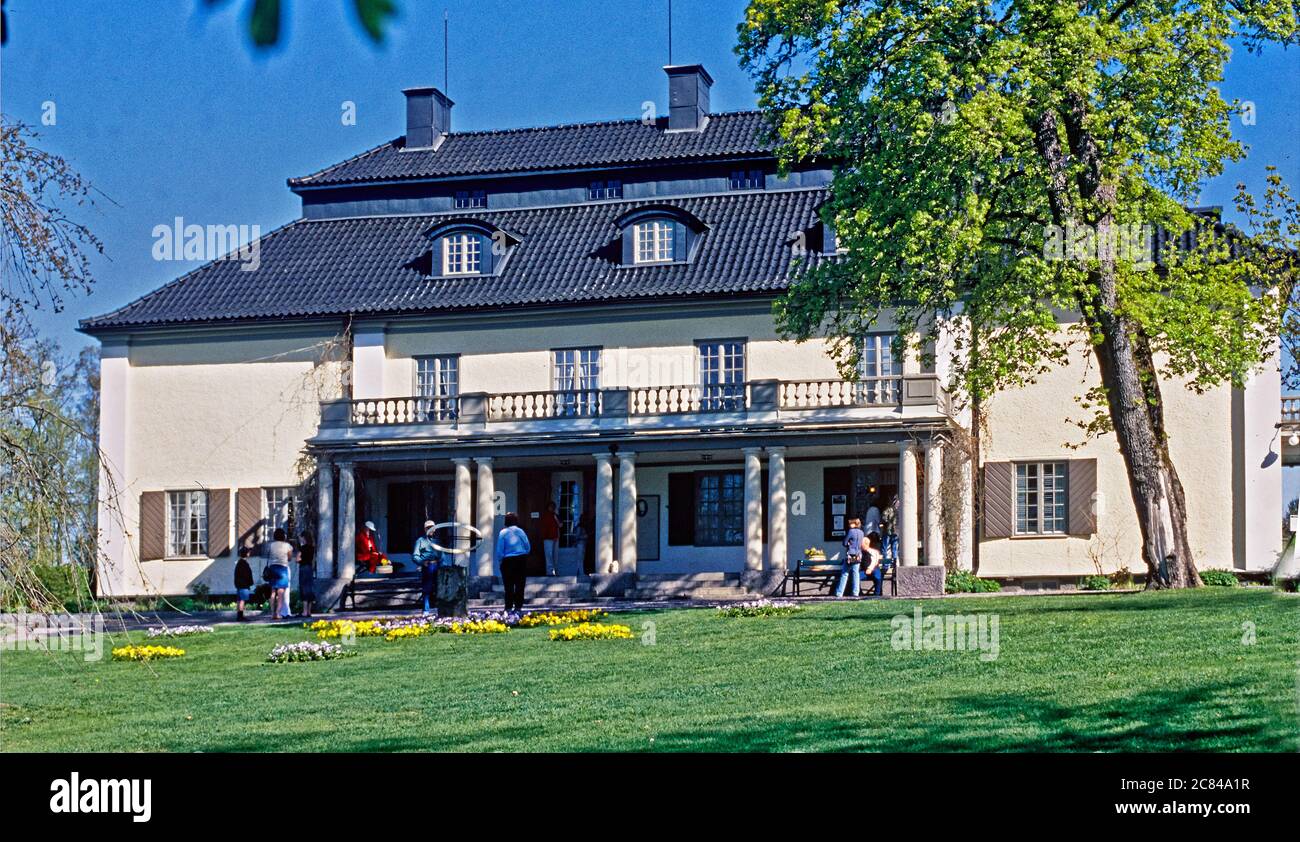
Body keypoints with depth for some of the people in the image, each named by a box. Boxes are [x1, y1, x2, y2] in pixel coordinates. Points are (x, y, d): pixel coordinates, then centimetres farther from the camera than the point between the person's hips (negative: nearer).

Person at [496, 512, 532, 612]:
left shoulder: (503, 533, -8)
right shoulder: (521, 531, 0)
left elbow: (499, 550, -9)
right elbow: (528, 547, 3)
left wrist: (500, 559, 5)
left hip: (508, 561, -3)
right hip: (522, 560, 3)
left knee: (509, 585, 3)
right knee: (520, 585, 8)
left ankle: (509, 606, 1)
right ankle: (518, 606, 9)